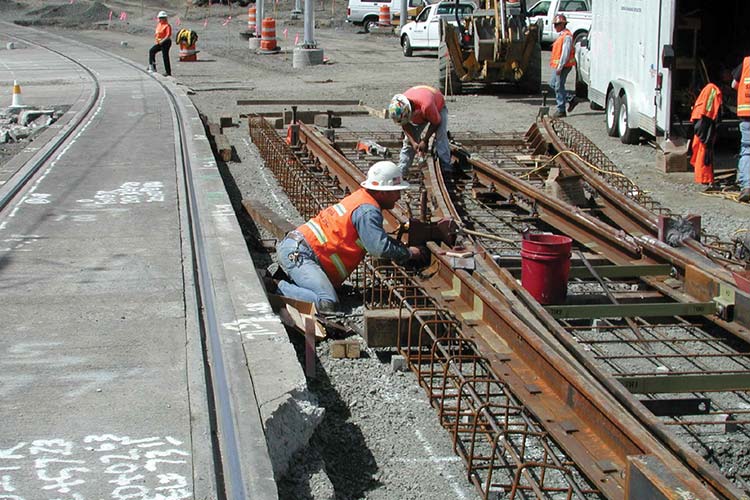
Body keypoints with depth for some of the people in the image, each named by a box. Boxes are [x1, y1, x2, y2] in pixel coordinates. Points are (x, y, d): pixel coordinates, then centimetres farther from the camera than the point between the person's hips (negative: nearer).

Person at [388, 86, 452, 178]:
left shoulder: (426, 105, -47)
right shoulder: (399, 108, -32)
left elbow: (436, 122, -28)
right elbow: (405, 126, -14)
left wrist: (425, 141, -26)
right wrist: (413, 142, -25)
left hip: (438, 107, -4)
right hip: (418, 115, 4)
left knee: (440, 138, -25)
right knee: (408, 142, -5)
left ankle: (446, 169, -22)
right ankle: (400, 174, -2)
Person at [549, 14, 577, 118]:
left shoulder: (567, 36, -16)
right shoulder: (562, 35, 16)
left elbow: (565, 53, -22)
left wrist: (560, 67, -24)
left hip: (563, 65, -11)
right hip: (558, 65, 11)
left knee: (559, 87, -5)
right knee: (553, 84, 15)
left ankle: (561, 110, 2)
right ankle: (571, 99, 20)